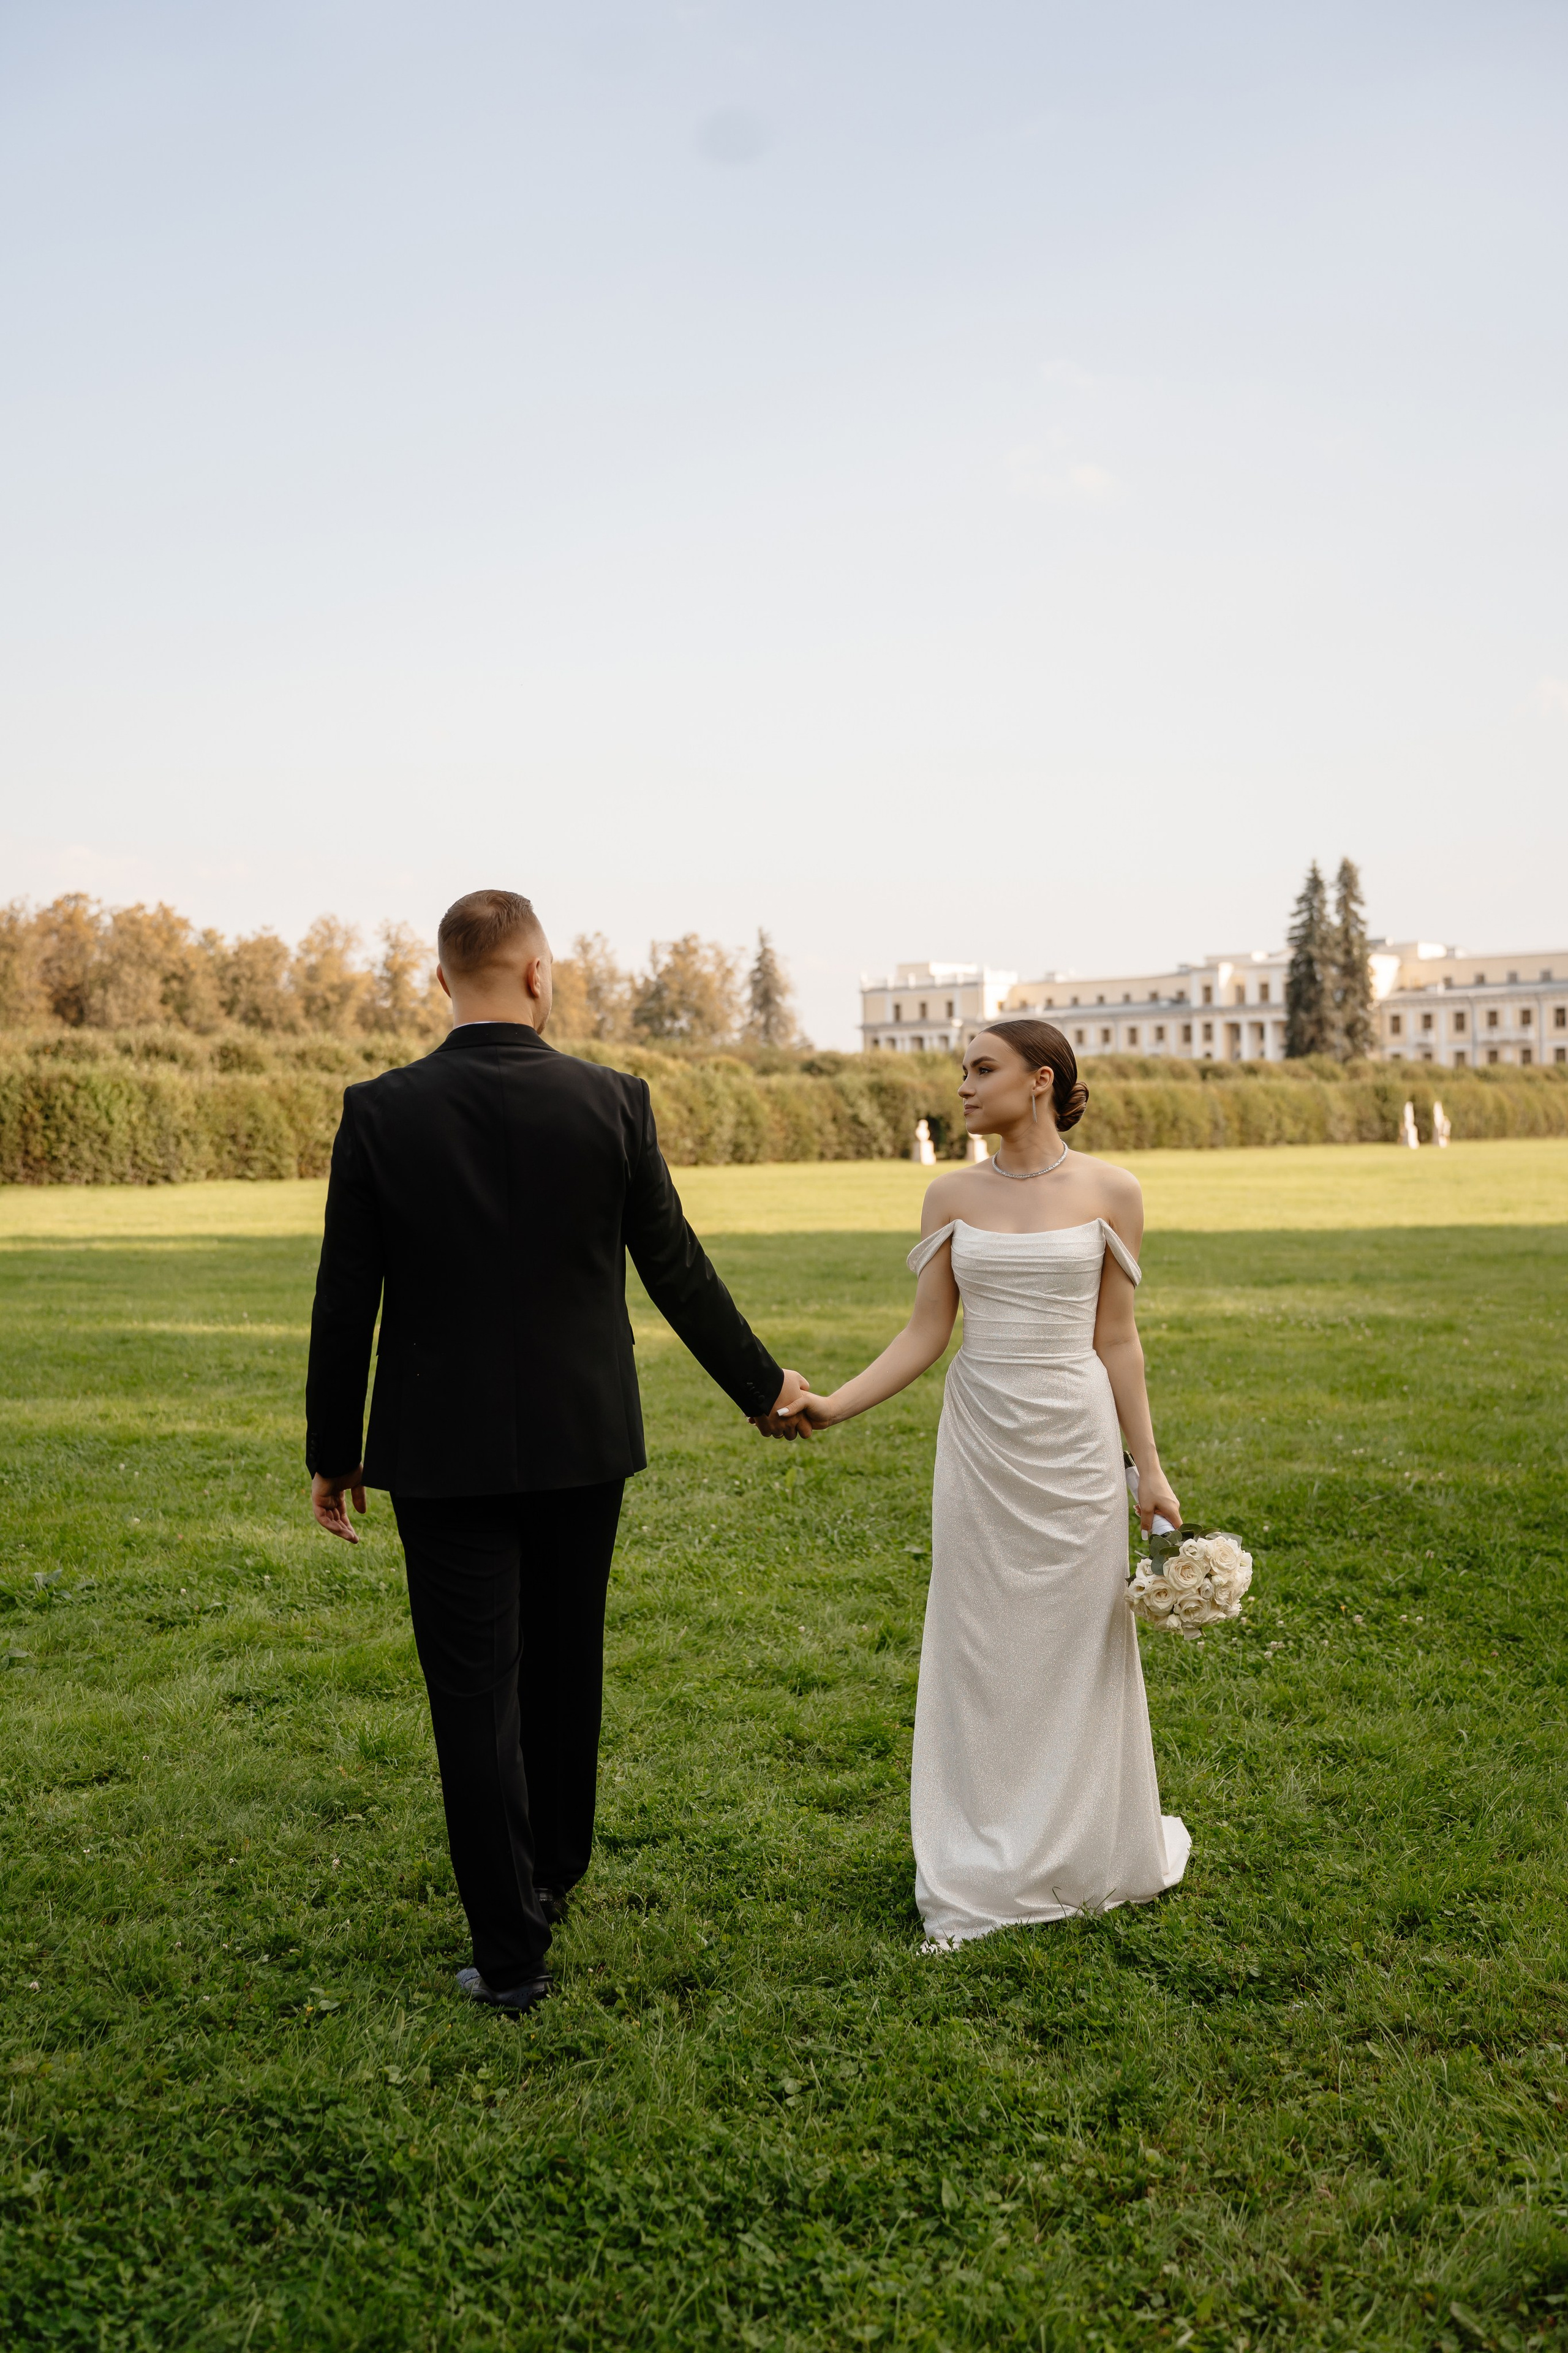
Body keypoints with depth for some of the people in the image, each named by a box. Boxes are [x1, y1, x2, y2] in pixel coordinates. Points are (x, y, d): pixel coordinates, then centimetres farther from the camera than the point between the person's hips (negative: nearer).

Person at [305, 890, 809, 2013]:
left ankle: (513, 1952, 10)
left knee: (476, 1693, 5)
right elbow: (677, 1268, 0)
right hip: (581, 1440, 2)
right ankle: (553, 1874, 40)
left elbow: (346, 1298, -6)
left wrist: (332, 1450, 6)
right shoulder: (613, 1102, -7)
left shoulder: (380, 1111, -10)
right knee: (565, 1668, 20)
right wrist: (763, 1384, 15)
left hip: (443, 1453, -2)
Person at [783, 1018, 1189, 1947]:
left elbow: (1116, 1340, 0)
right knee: (981, 1651, 7)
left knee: (1079, 1646, 8)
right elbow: (926, 1334, 2)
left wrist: (1150, 1469, -1)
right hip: (980, 1441, 2)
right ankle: (989, 1872, 20)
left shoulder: (1111, 1192, -3)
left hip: (1075, 1439, -2)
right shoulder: (952, 1197, 3)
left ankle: (1089, 1852, 29)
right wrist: (835, 1406, -11)